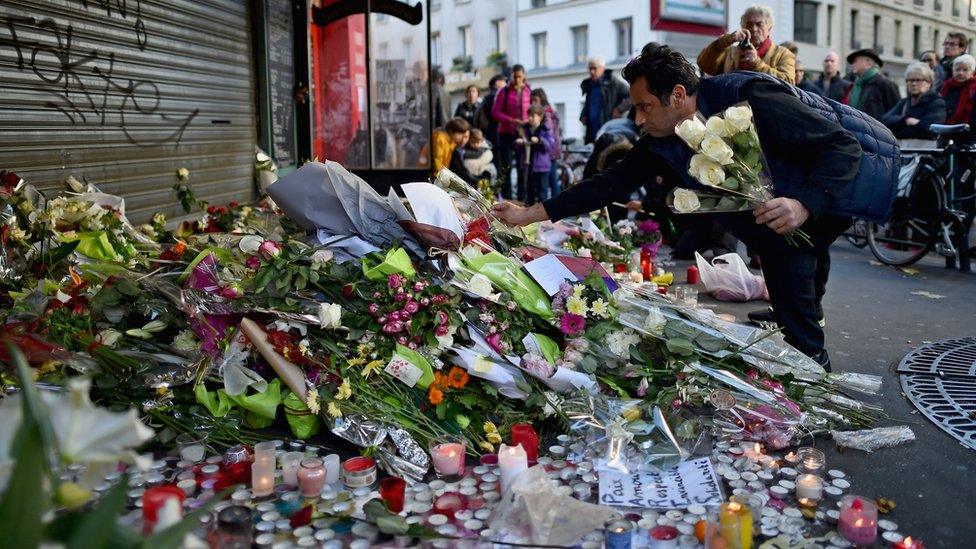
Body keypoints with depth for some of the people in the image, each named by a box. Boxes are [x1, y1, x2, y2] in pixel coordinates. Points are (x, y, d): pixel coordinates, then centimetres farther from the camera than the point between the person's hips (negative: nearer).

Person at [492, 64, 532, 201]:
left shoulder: (529, 92, 3)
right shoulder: (504, 92, -2)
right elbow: (495, 112, -5)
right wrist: (511, 120, -17)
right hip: (506, 133, -1)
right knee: (506, 167, 1)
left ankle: (522, 198, 11)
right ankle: (506, 198, 9)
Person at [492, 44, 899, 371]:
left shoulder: (751, 98, -32)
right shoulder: (661, 142, -8)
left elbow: (843, 145, -32)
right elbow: (613, 183, -7)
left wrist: (804, 204, -49)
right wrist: (529, 214, -11)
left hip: (863, 160, -8)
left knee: (780, 232, -25)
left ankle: (809, 358, -14)